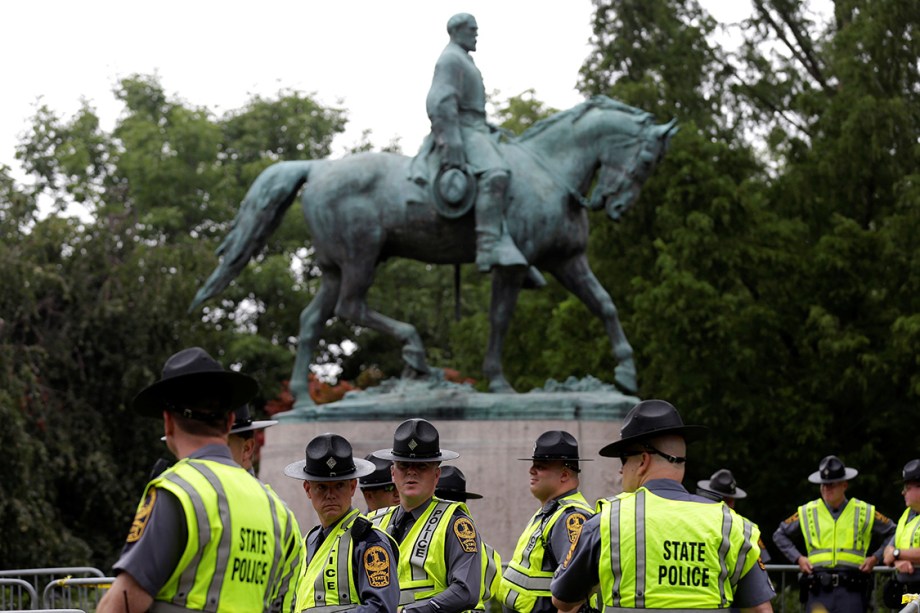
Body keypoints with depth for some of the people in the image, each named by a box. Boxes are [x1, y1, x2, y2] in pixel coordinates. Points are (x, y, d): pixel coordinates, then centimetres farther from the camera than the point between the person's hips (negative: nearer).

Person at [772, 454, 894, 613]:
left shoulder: (865, 512, 7)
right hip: (818, 590, 1)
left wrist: (876, 558, 6)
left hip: (850, 591, -1)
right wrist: (797, 558, 9)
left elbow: (892, 533, 17)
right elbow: (780, 535, 21)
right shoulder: (807, 512, 9)